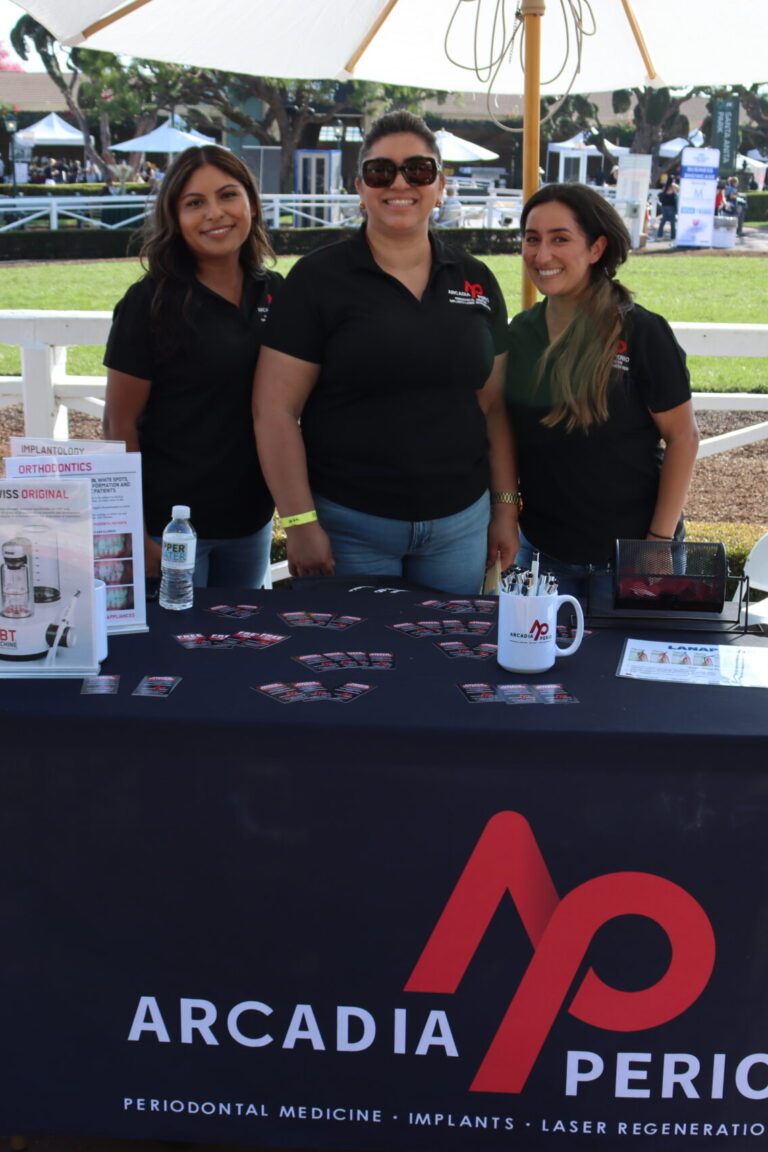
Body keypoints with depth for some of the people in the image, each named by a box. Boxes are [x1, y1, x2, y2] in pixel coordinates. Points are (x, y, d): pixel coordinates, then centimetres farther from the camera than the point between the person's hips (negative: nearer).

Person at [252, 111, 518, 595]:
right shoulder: (318, 278, -4)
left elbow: (495, 406, 12)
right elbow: (275, 409, -8)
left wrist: (506, 507, 8)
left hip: (459, 526, 4)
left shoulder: (476, 281, 8)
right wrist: (300, 524, -12)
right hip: (349, 527, -3)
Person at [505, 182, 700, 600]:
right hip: (540, 548, 4)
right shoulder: (519, 334, 3)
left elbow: (682, 437, -10)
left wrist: (659, 541, -12)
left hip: (628, 554, -4)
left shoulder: (641, 333, -12)